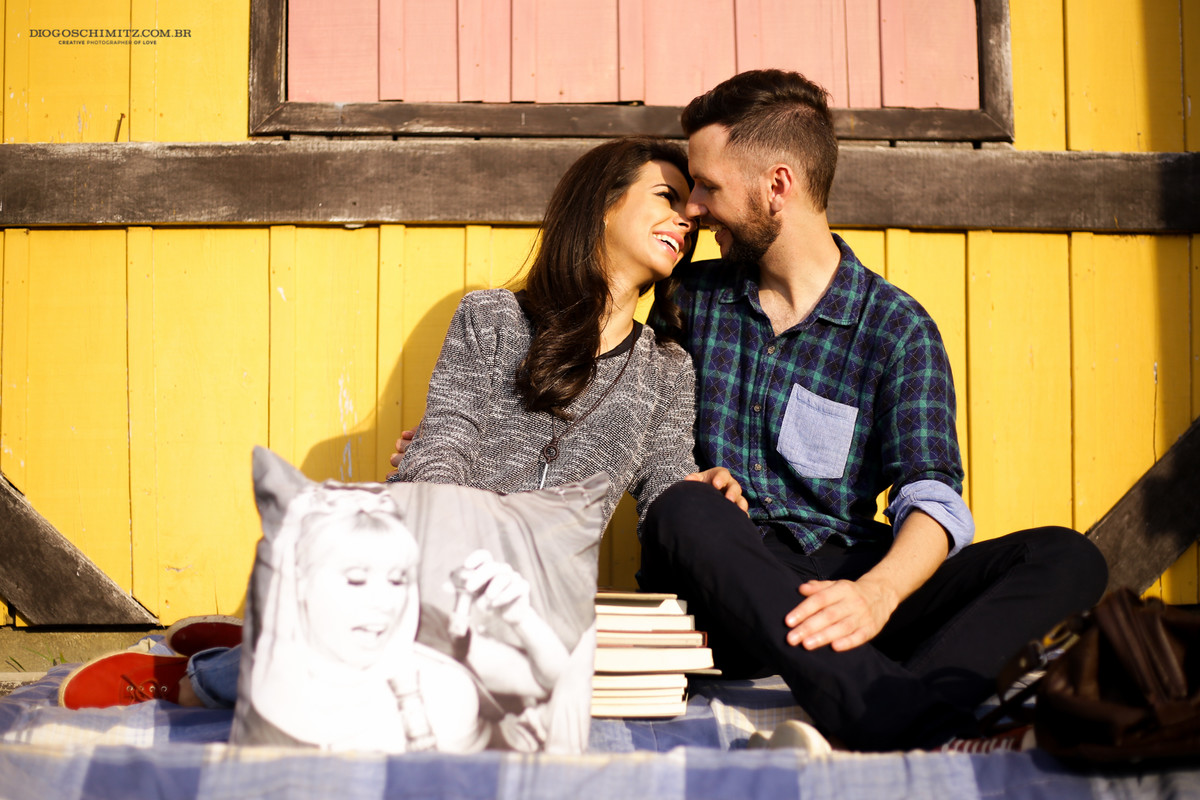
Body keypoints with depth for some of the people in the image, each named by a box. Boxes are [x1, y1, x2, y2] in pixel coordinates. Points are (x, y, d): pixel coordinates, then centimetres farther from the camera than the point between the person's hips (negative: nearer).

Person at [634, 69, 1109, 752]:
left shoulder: (898, 328, 5)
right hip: (724, 580, 0)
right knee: (683, 511, -34)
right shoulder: (692, 298, 15)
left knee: (1067, 557, -19)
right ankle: (911, 723, -49)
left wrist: (875, 593, -31)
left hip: (839, 587, 0)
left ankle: (900, 712, -47)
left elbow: (933, 497, -8)